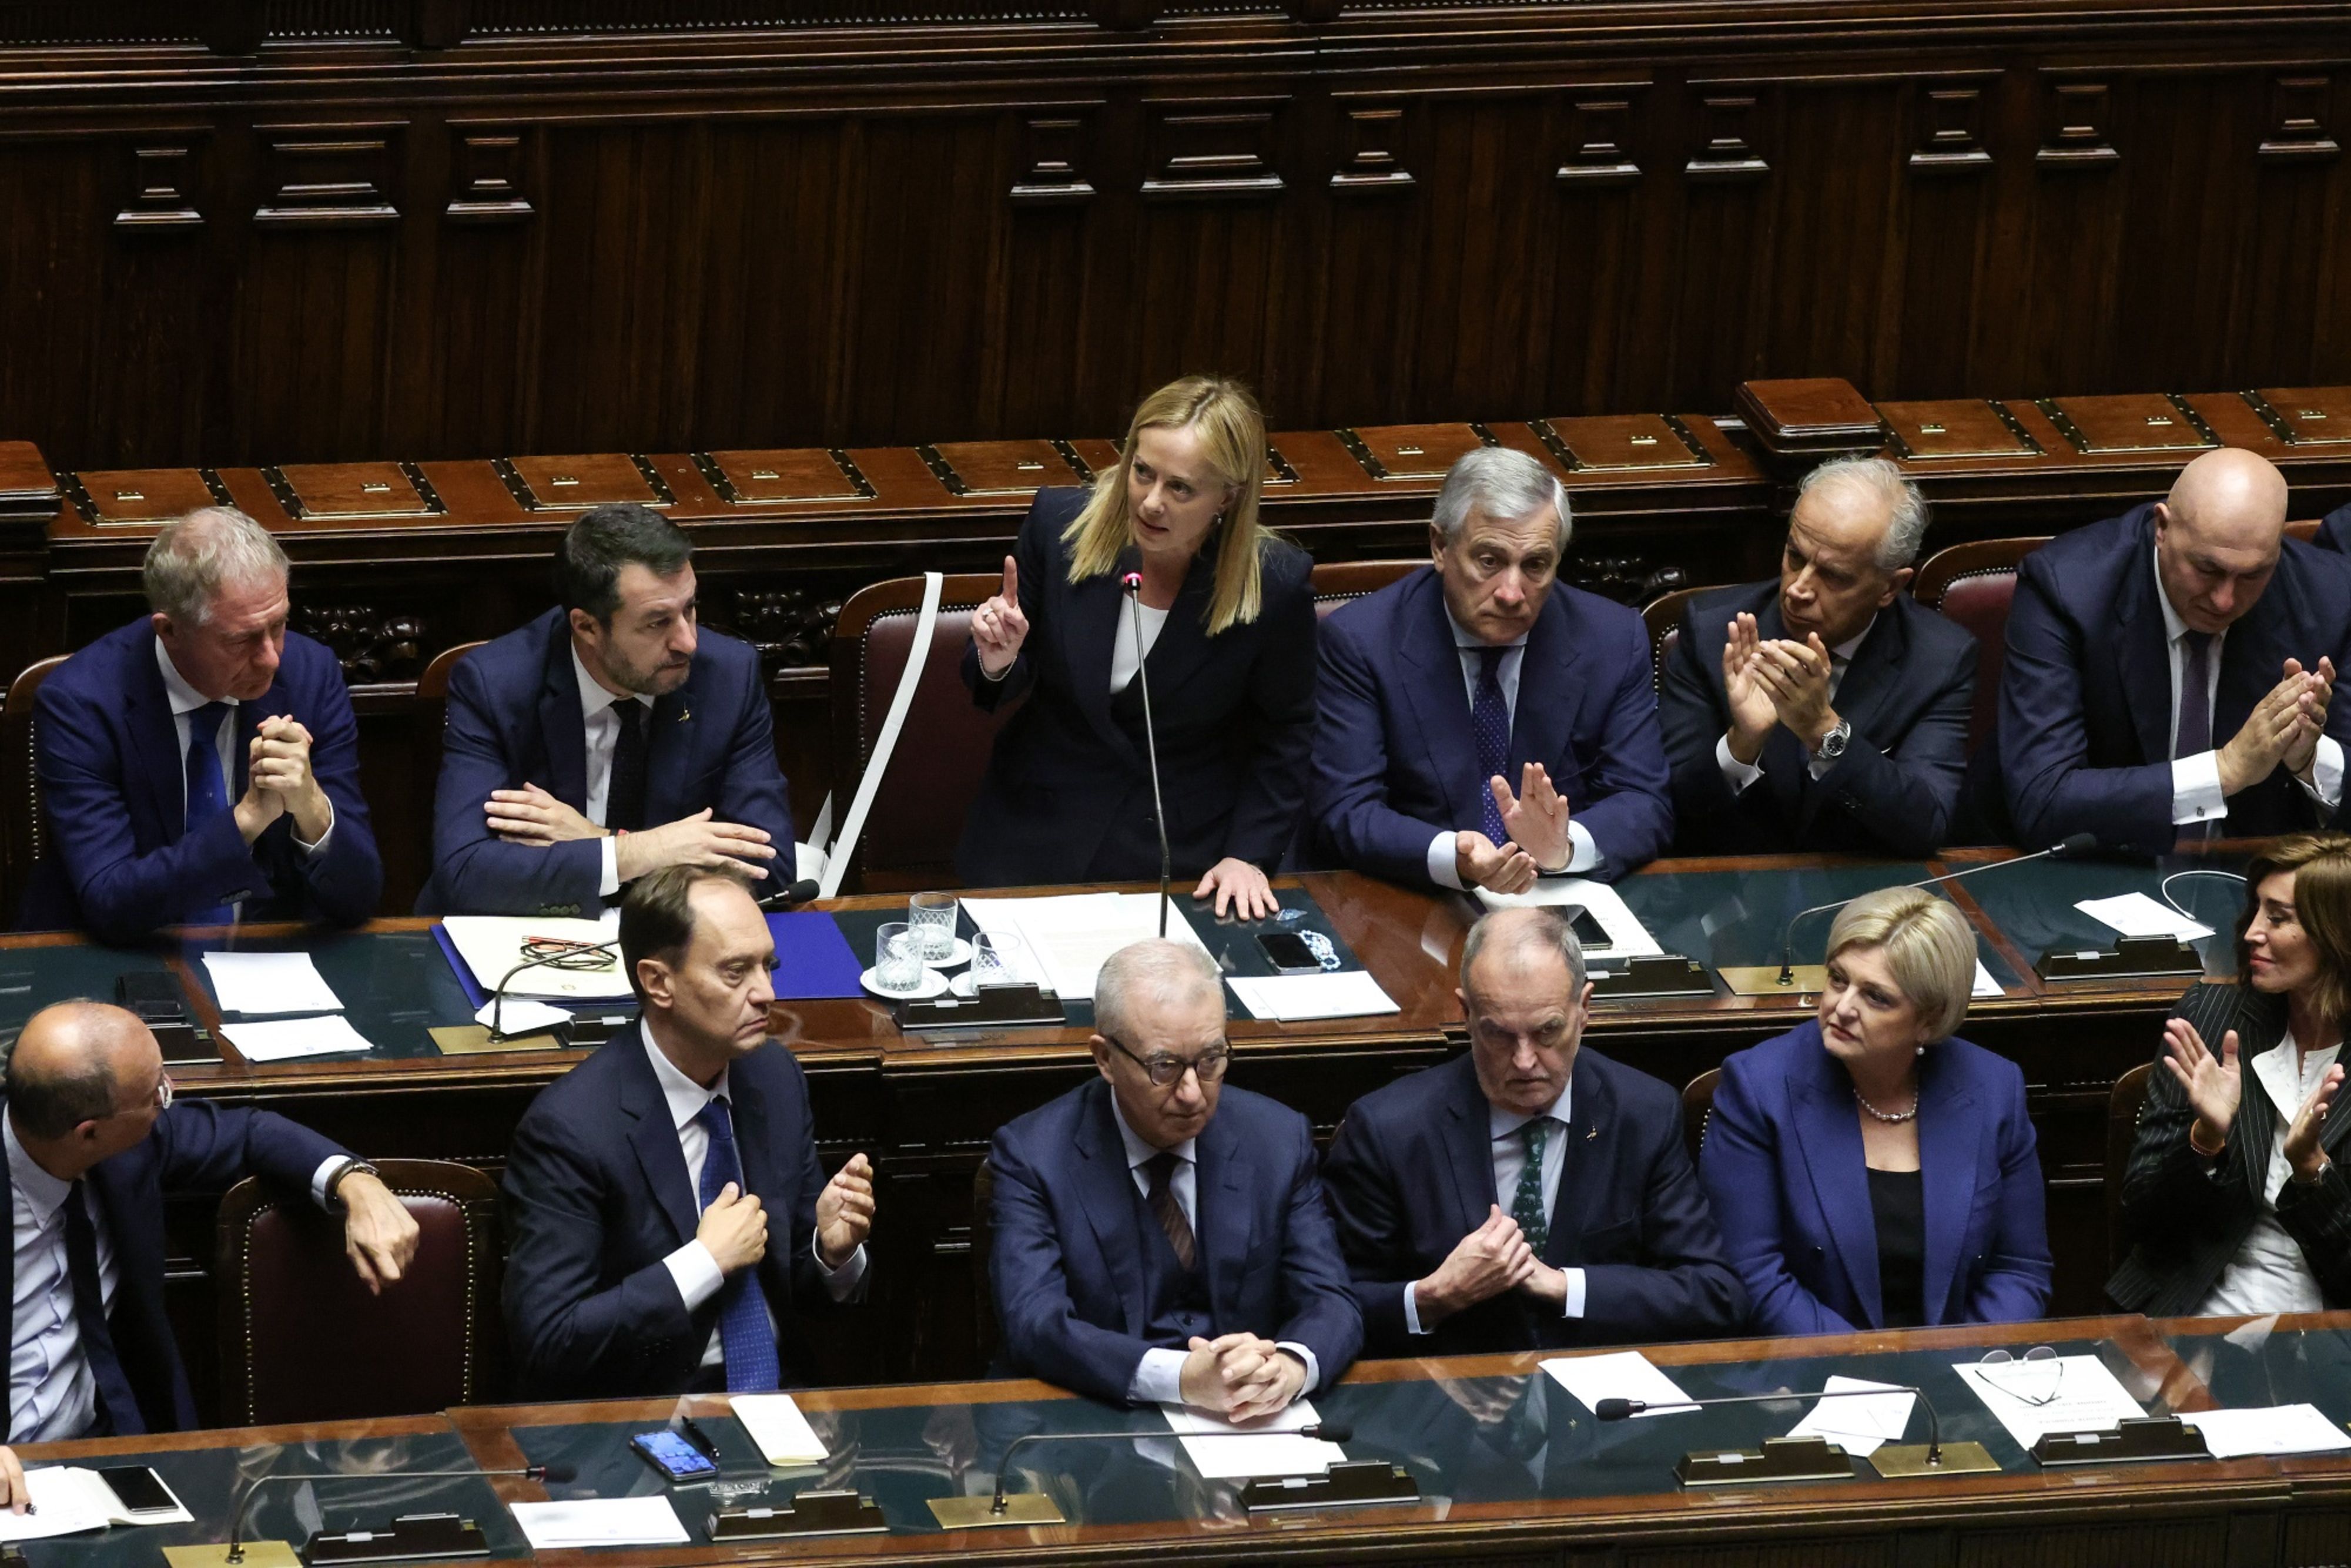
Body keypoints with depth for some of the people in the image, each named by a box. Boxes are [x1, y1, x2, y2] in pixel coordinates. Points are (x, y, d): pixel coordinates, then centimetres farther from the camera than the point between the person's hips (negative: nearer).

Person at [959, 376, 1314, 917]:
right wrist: (998, 665, -17)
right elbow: (1011, 684, 5)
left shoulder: (1276, 583, -14)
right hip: (1038, 839, 1)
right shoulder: (1059, 524, -9)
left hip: (1184, 852, -1)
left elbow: (1286, 732, 1)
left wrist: (1248, 854, -6)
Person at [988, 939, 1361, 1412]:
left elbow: (1330, 1302, 1)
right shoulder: (1034, 1156, -5)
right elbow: (1035, 1325, -17)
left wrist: (1291, 1366, -25)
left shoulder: (1277, 1141, 5)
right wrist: (1183, 1377, -32)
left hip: (1247, 1429, 2)